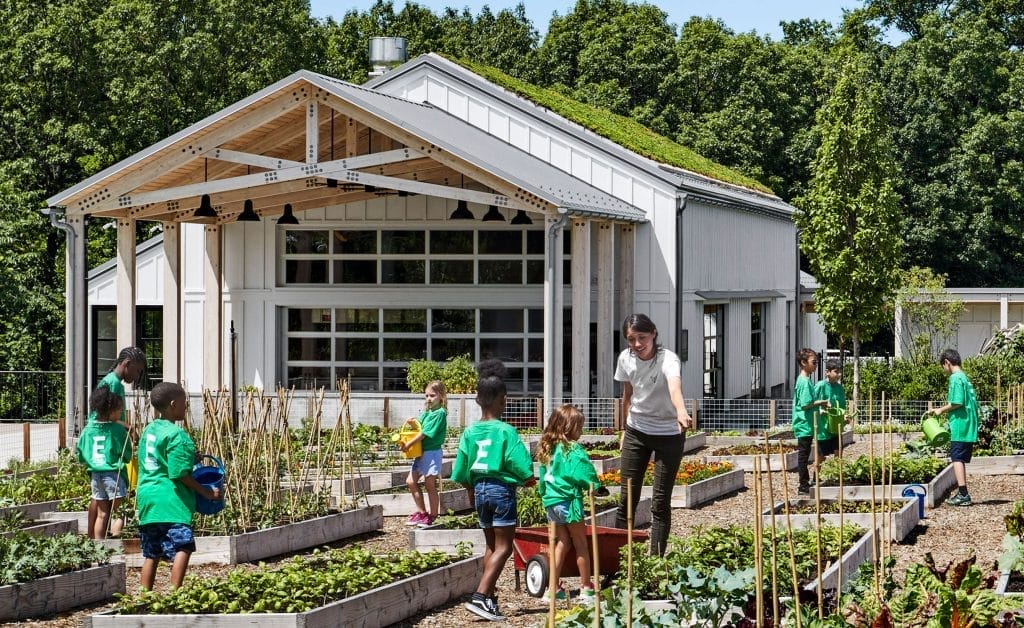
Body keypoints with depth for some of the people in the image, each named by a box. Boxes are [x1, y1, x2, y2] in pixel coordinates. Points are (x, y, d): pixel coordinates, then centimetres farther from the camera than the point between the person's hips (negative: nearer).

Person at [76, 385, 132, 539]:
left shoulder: (88, 430, 5)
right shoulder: (118, 429, -10)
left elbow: (81, 456, 12)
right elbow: (127, 455, -5)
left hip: (96, 475, 5)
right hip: (114, 474, -5)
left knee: (102, 514, 12)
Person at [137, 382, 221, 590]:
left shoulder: (149, 430, 15)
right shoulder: (176, 434, -12)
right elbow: (180, 474, -14)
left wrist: (190, 458, 25)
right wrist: (207, 492, -4)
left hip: (147, 499, 9)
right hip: (170, 502, -9)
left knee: (151, 554, 13)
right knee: (182, 548, -13)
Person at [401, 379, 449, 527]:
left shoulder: (440, 413, -16)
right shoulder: (426, 412, 11)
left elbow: (425, 433, -19)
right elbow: (420, 428, 13)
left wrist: (408, 444, -16)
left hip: (432, 452, -9)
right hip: (421, 452, 9)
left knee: (430, 485, 0)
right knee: (411, 482, 9)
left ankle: (432, 516, 12)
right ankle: (421, 512, 21)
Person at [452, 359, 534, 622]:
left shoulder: (470, 432, 2)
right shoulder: (506, 431, -14)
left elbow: (462, 471, 8)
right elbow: (521, 465, -13)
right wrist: (528, 480, 7)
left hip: (480, 489, 6)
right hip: (502, 489, -6)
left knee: (491, 545, 18)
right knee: (503, 546, -4)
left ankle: (489, 597, 19)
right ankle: (480, 597, -16)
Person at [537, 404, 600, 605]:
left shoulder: (547, 449, 9)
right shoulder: (573, 450, -13)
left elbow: (543, 478, 16)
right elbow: (585, 473, -15)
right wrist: (594, 486, 0)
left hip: (551, 501, 7)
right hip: (569, 500, -7)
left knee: (562, 543, 15)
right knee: (580, 543, 4)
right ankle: (586, 588, 7)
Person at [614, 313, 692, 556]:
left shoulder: (668, 360, -25)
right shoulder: (626, 358, -8)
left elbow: (675, 387, -48)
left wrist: (681, 411, -68)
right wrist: (626, 429, 14)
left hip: (668, 434, -4)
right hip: (637, 432, 4)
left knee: (661, 501, -3)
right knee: (627, 497, 5)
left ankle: (656, 558, 3)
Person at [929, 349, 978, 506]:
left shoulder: (955, 378, -12)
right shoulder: (965, 377, 17)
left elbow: (957, 403, -19)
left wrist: (941, 410, -5)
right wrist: (944, 410, 18)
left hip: (960, 427, -9)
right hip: (969, 427, 9)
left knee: (957, 459, -8)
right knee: (961, 460, 14)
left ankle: (963, 495, -12)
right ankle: (962, 494, 16)